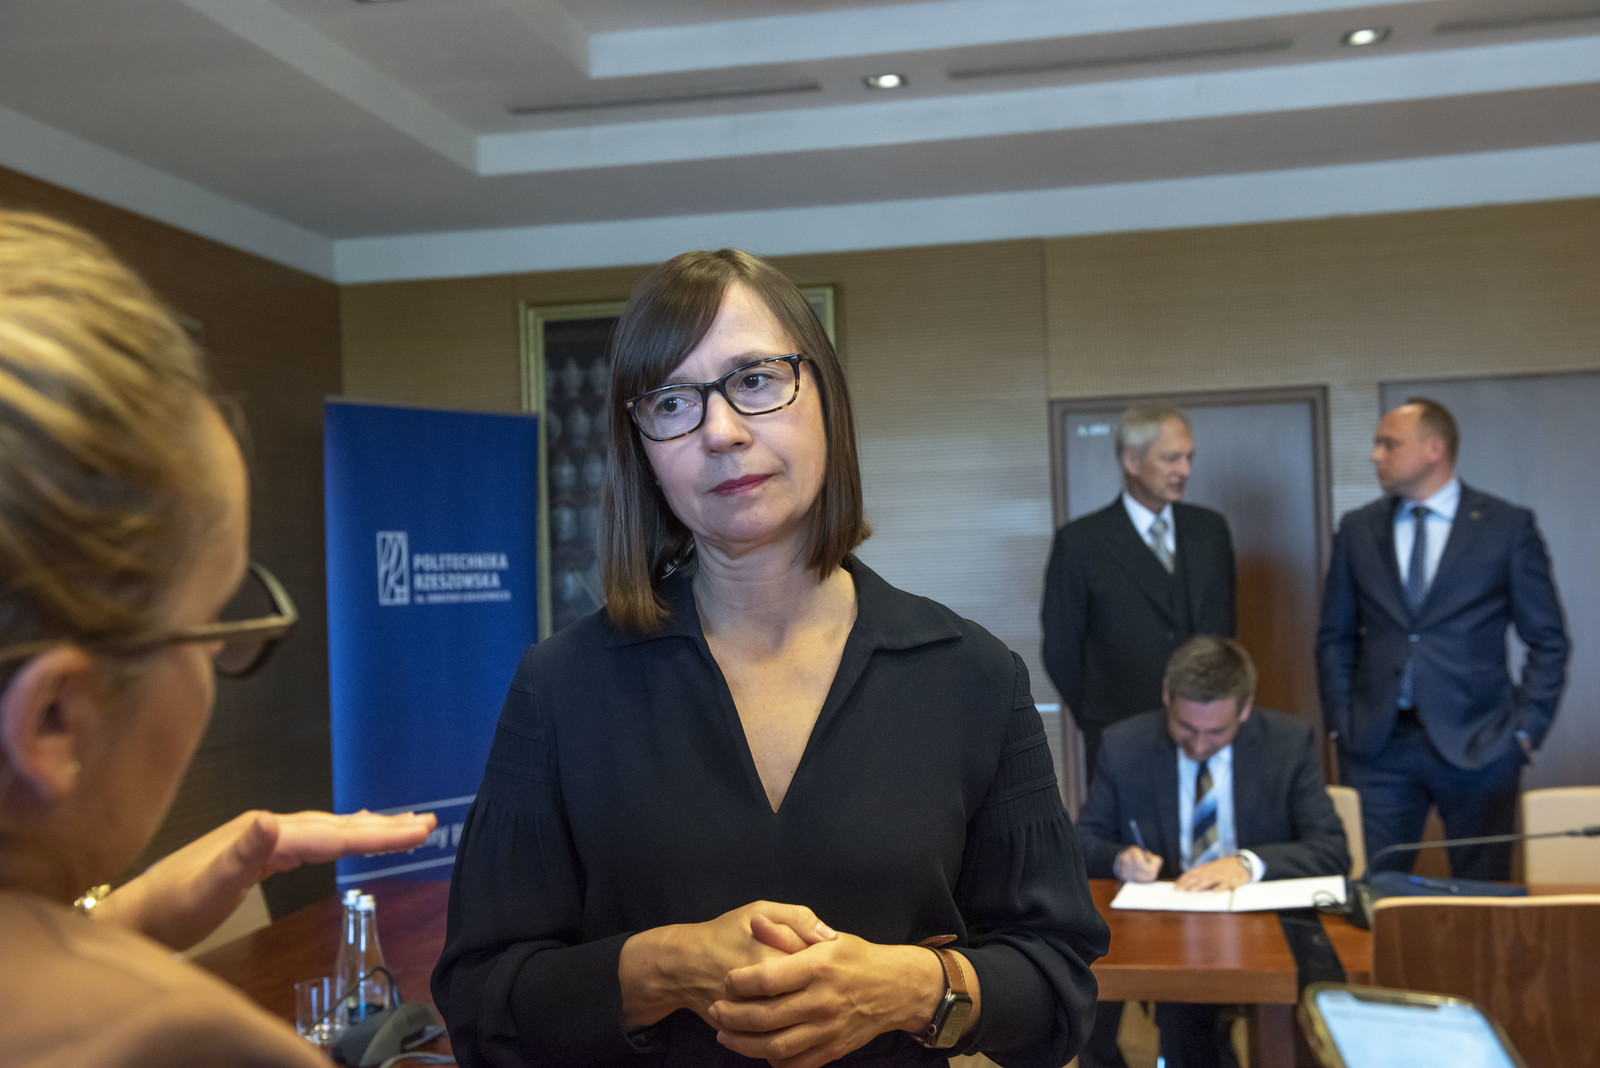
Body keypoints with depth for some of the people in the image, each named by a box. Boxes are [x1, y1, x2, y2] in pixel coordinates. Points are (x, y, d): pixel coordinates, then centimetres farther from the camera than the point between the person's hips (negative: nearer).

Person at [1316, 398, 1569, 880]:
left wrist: (1526, 727, -4)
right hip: (1376, 746, 2)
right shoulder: (1357, 529, 8)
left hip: (1477, 745, -2)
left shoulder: (1508, 526, 1)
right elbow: (1335, 637, 12)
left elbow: (1547, 641, 3)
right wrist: (1341, 723, 3)